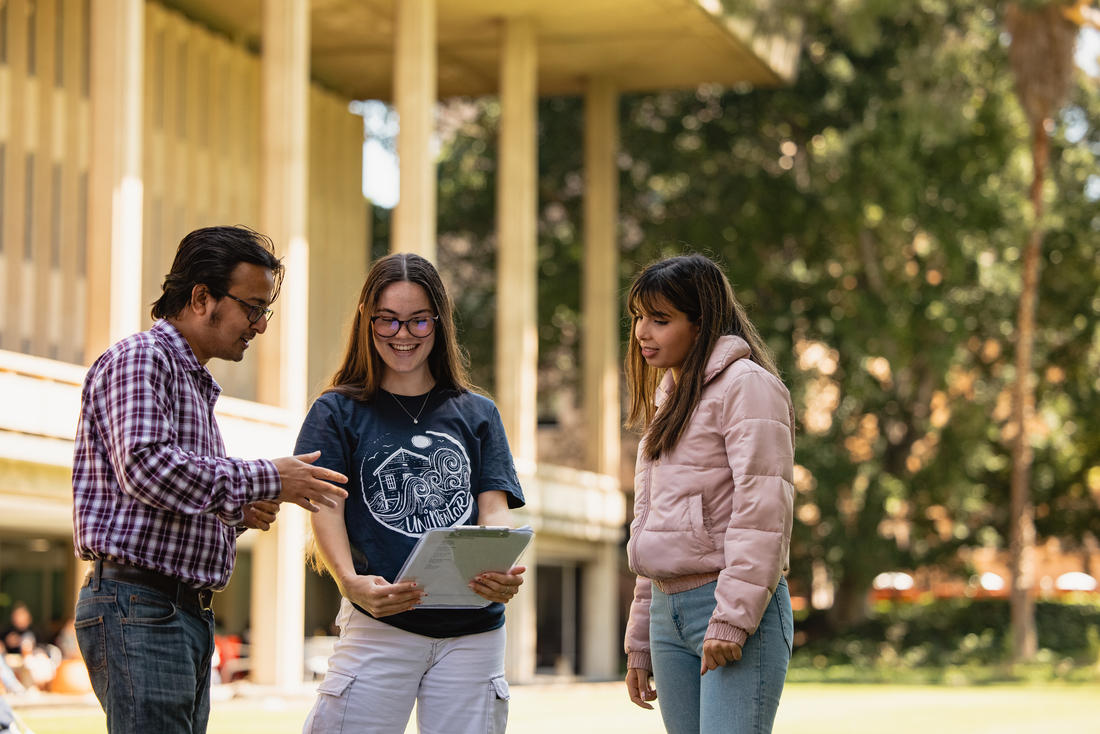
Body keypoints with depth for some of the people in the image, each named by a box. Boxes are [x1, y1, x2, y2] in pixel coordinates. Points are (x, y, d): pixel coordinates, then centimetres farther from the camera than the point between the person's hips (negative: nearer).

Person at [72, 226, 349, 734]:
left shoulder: (195, 383, 25)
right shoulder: (140, 359, -6)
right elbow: (145, 466, -22)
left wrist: (239, 511, 9)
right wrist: (264, 480, -15)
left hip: (188, 614, 10)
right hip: (137, 607, -10)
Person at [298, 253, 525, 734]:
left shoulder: (477, 414, 16)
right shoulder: (338, 412, 9)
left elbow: (494, 509, 8)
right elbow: (326, 508, -1)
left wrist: (503, 572, -15)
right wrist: (349, 581, -21)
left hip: (472, 627, 2)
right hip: (378, 623, -2)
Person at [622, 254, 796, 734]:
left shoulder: (747, 385, -6)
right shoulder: (667, 401, 21)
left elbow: (762, 511, -15)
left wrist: (732, 618, -20)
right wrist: (640, 642, 21)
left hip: (737, 607, -8)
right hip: (668, 612, 8)